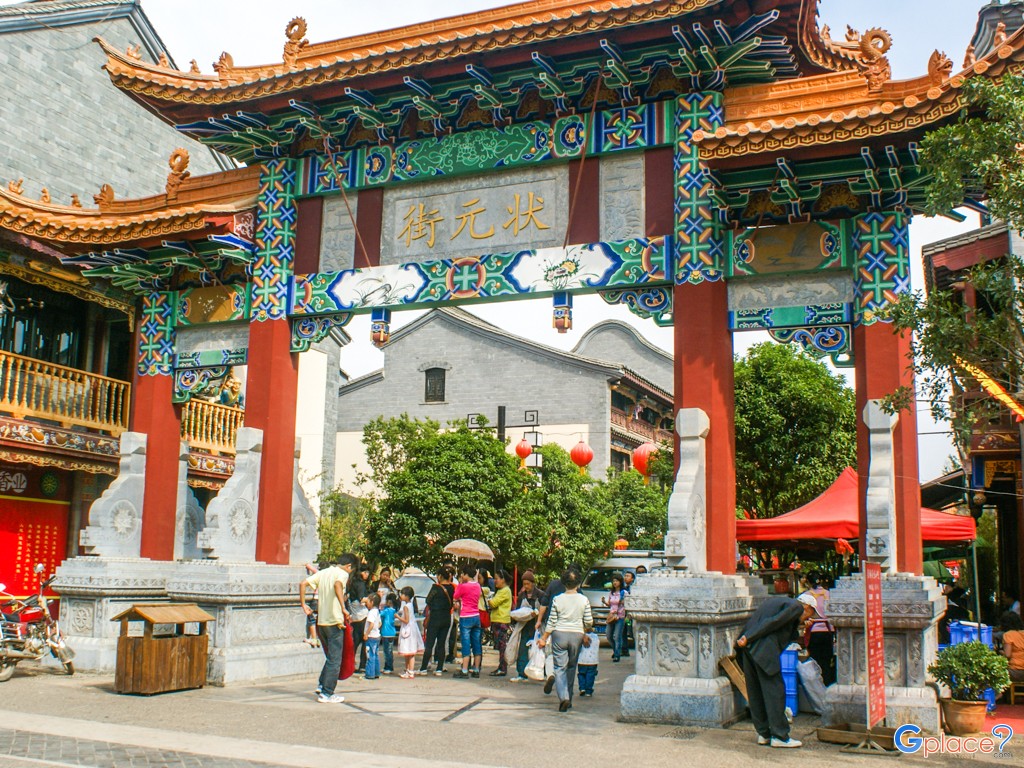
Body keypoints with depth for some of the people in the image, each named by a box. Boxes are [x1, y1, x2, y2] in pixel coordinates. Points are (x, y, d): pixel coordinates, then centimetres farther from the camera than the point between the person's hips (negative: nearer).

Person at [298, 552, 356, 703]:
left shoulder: (324, 572, 14)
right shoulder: (343, 573, -6)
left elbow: (302, 583, 9)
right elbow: (337, 585, -29)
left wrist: (303, 605, 13)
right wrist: (343, 608, -30)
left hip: (321, 621, 7)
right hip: (335, 622, -7)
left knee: (330, 657, 22)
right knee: (334, 660, 1)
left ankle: (322, 685, 18)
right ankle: (327, 694, 3)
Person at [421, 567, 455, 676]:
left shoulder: (436, 587, -13)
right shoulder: (452, 588, 2)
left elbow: (428, 600, -2)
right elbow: (452, 602, 10)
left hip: (435, 618, -5)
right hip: (447, 619, 5)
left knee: (429, 644, 1)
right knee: (442, 644, 9)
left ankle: (423, 669, 4)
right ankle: (439, 669, 7)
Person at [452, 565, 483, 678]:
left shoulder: (463, 586, -12)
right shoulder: (477, 585, 7)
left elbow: (455, 596, 2)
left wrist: (460, 583, 7)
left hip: (466, 618, -6)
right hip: (476, 617, 6)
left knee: (466, 644, -5)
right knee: (476, 644, 8)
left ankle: (464, 671, -6)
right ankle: (476, 670, 13)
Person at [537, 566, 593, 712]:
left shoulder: (557, 600, -4)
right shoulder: (584, 600, -3)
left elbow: (551, 622, 0)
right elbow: (589, 622, 1)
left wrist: (544, 638, 9)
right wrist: (586, 630, 23)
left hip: (559, 634, -1)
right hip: (577, 635, 1)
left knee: (560, 667, 1)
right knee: (571, 667, 15)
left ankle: (563, 697, -18)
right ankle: (568, 698, 18)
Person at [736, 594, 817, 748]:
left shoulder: (776, 601, 28)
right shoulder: (796, 607, 1)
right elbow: (774, 622, -12)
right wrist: (748, 638, -15)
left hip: (749, 648, 9)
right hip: (764, 650, -9)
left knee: (755, 692, 13)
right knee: (775, 691, -1)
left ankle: (763, 733, 21)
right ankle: (779, 736, 4)